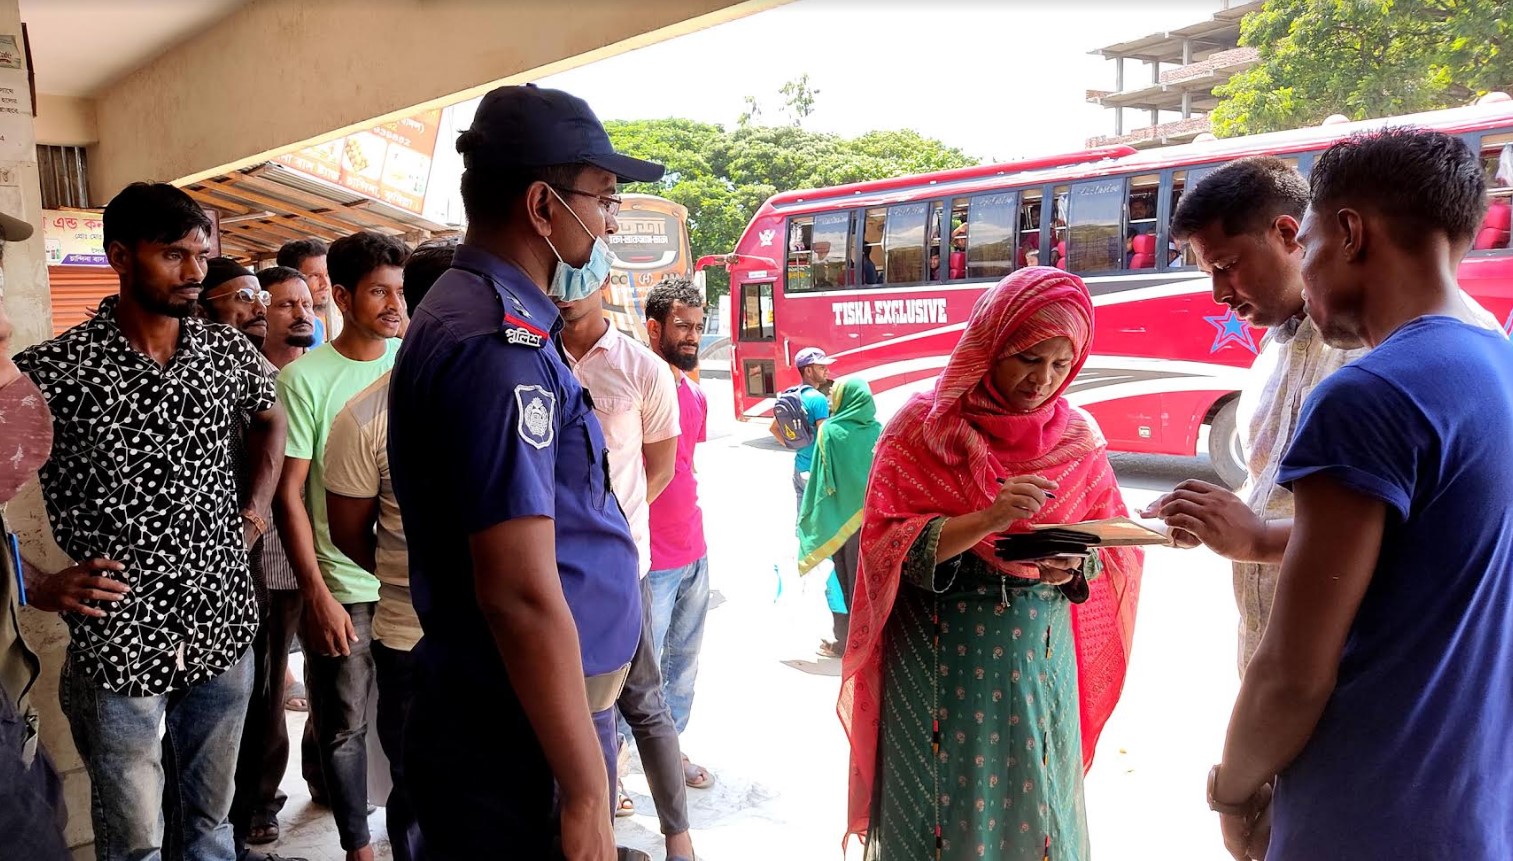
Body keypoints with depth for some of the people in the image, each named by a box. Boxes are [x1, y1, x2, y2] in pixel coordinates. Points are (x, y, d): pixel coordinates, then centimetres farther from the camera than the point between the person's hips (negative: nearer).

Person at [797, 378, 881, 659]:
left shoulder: (830, 431, -13)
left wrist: (809, 517, -4)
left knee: (843, 579, 8)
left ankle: (846, 642, 14)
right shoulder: (878, 430, -3)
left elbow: (824, 480, -13)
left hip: (841, 517, -3)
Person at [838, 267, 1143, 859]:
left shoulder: (1077, 439, 1)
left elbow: (1116, 549, 5)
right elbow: (887, 546, -13)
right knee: (942, 806, 11)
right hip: (938, 659, -2)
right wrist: (985, 520, -26)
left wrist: (1076, 563, -17)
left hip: (1038, 656, 3)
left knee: (1033, 804, 14)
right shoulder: (922, 427, -8)